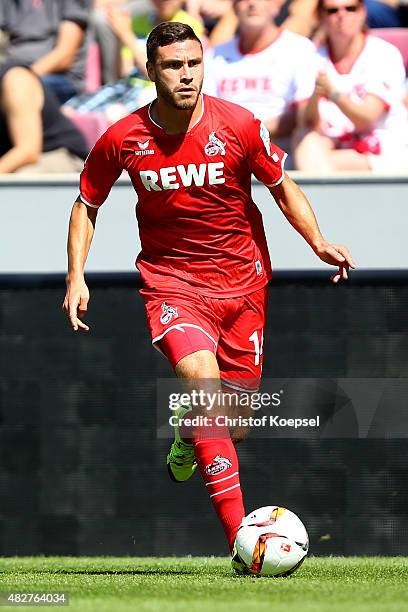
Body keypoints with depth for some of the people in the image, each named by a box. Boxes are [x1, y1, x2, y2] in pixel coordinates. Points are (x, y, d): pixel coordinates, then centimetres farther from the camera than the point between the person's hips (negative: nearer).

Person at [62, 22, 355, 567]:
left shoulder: (238, 126, -10)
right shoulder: (123, 139, -9)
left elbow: (283, 186, 4)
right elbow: (87, 205, 7)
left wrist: (318, 241, -11)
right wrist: (77, 278, -4)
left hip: (242, 278, 2)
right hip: (171, 281, -2)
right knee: (202, 380, -27)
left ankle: (189, 432, 47)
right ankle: (239, 536, -29)